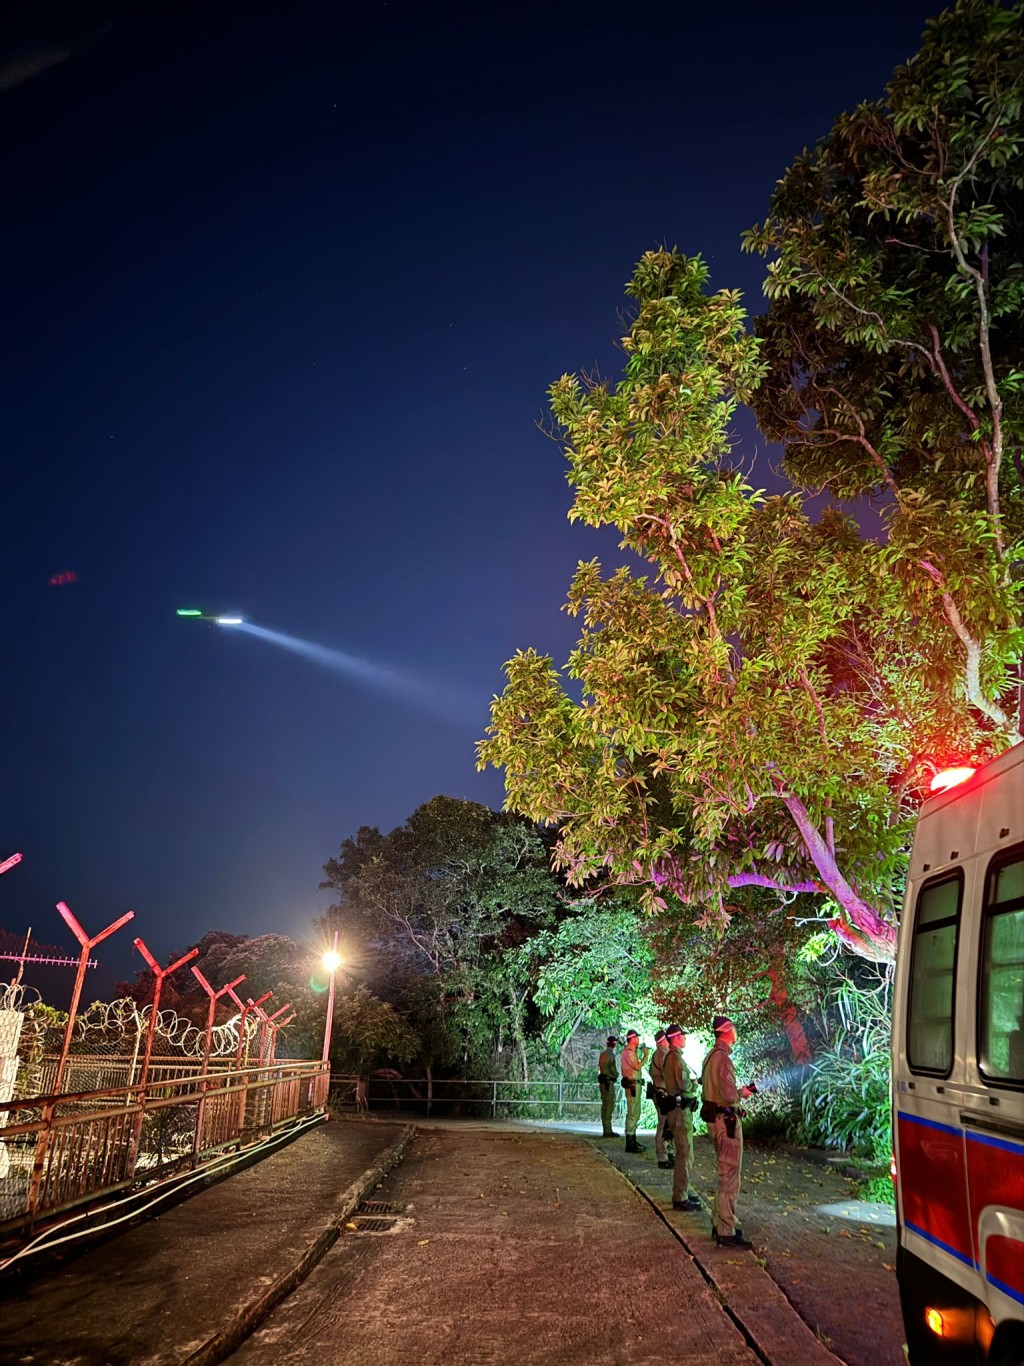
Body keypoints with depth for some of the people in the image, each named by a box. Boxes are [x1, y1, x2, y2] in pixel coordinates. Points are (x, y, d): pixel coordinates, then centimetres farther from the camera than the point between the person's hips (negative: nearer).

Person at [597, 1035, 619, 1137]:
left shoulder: (603, 1054, 12)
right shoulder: (611, 1055, -13)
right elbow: (612, 1068, -17)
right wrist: (616, 1075, 2)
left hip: (602, 1081, 9)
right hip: (609, 1081, -9)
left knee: (604, 1105, 12)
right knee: (610, 1105, -7)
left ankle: (605, 1130, 17)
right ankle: (608, 1130, -9)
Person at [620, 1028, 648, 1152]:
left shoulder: (631, 1051, 17)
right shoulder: (628, 1052, -15)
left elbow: (636, 1066, 10)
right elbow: (637, 1066, -24)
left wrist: (640, 1053, 11)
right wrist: (645, 1056, -14)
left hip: (634, 1084, 11)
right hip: (632, 1084, -11)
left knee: (634, 1113, 17)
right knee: (633, 1113, -9)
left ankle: (632, 1141, 26)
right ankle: (630, 1144, -6)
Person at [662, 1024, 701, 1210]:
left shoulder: (670, 1056, 14)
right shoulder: (676, 1057, -18)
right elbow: (684, 1084, -25)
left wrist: (690, 1083, 9)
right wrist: (695, 1083, -6)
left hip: (678, 1108, 11)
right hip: (681, 1109, -11)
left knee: (684, 1153, 21)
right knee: (685, 1155, -7)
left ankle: (683, 1189, 31)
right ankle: (680, 1198, -3)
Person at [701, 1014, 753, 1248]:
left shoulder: (711, 1056, 10)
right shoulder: (723, 1057, -20)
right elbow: (728, 1095, -25)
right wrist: (742, 1093, -7)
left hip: (715, 1118, 10)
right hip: (726, 1121, -10)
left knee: (724, 1175, 21)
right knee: (729, 1178, -2)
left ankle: (719, 1224, 29)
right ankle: (726, 1233, 4)